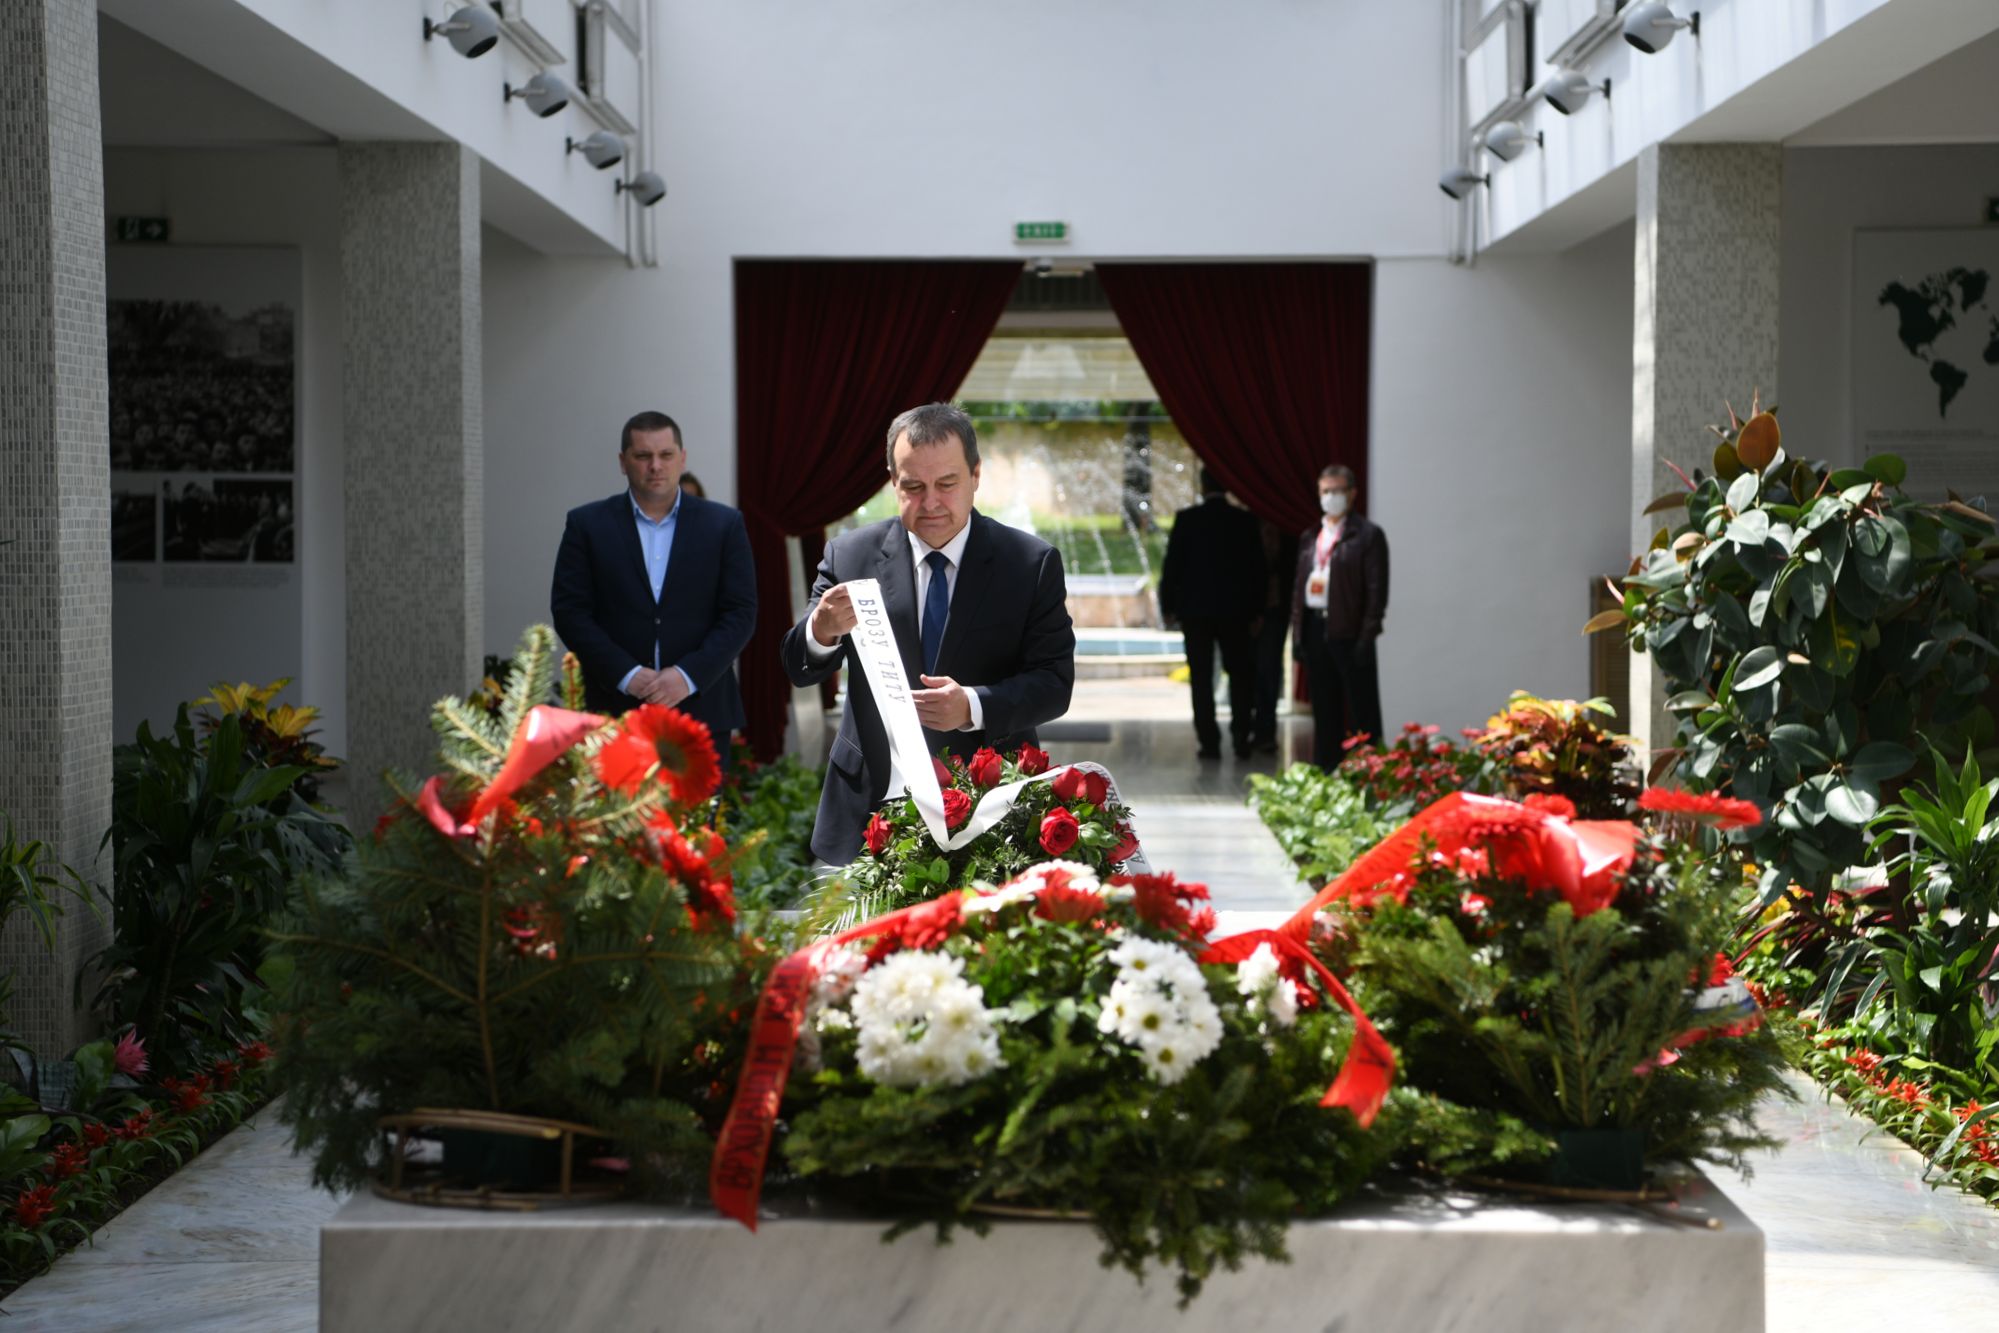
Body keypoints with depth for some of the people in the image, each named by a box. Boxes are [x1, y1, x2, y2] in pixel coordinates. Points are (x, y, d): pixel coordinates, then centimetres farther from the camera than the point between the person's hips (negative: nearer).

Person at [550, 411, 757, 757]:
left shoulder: (724, 525, 7)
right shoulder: (587, 524, 7)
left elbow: (741, 612, 3)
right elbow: (569, 611, 1)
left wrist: (689, 675, -11)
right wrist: (626, 674, -11)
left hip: (702, 711, 1)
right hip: (616, 713, 0)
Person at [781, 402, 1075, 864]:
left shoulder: (1033, 563, -1)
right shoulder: (849, 556, 2)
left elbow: (1054, 682, -5)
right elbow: (799, 669, 0)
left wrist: (974, 708, -25)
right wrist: (822, 632, -24)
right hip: (870, 808, 1)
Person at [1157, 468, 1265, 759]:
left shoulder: (1187, 519, -6)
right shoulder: (1246, 520, -1)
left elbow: (1172, 564, -5)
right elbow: (1257, 568, 3)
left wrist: (1168, 606, 4)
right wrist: (1255, 611, 11)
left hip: (1195, 609, -1)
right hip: (1235, 611, 1)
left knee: (1202, 678, 4)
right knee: (1239, 673, 13)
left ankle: (1209, 741, 1)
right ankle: (1240, 735, 5)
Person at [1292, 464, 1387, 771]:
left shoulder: (1368, 535, -4)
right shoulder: (1310, 537, 16)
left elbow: (1377, 590, -9)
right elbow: (1299, 587, 16)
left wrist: (1367, 637, -15)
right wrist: (1297, 632, 8)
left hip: (1348, 631, -6)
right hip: (1315, 628, 6)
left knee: (1361, 710, -3)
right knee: (1324, 708, 12)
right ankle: (1324, 768, 18)